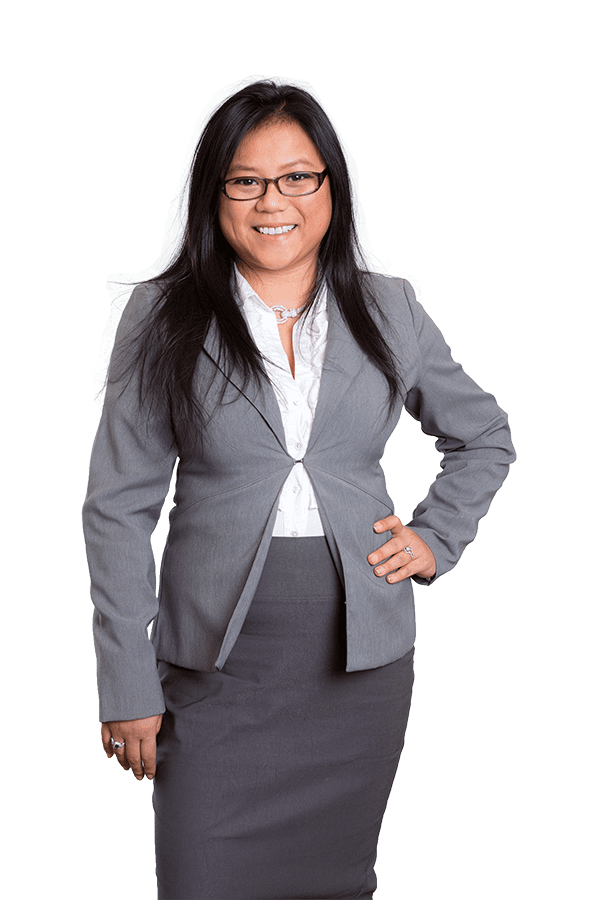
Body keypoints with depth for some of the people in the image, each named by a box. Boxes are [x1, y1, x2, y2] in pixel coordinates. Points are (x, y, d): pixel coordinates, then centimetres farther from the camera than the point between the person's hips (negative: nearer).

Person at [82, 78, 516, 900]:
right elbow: (118, 507, -2)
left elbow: (486, 438, 20)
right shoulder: (164, 316, -2)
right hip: (217, 672, -2)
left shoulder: (389, 311, 5)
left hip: (362, 668, 2)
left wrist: (437, 538, 4)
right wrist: (127, 685, -5)